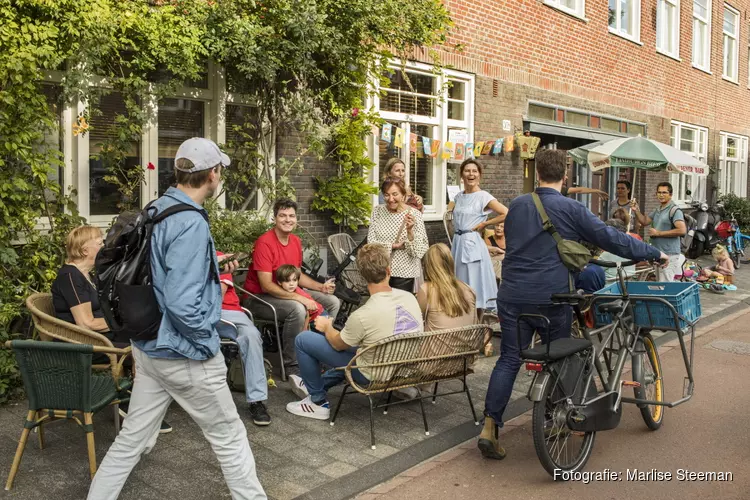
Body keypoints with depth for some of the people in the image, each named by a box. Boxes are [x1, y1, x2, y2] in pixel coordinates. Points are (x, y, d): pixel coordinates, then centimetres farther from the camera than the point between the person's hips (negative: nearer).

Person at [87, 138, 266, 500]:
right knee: (230, 437, 11)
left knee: (132, 438, 18)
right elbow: (182, 304, -30)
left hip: (149, 347, 9)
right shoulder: (190, 224, -24)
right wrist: (207, 339, -15)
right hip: (185, 355, -8)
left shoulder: (155, 210, 5)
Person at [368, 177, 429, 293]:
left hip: (404, 273, -2)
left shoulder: (414, 214, -8)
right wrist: (393, 246, -13)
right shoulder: (377, 211, 0)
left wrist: (410, 231, -26)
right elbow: (371, 242, -4)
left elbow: (421, 250, -11)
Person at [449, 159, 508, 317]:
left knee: (474, 289, 0)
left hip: (472, 244, -7)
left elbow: (506, 214, -18)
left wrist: (484, 224, -12)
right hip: (457, 243, 7)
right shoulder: (458, 196, 11)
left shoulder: (483, 196, -9)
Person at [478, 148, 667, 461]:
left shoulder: (517, 205, 7)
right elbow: (611, 239, -3)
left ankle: (489, 427, 2)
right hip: (551, 298, -3)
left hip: (513, 296, 3)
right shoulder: (570, 209, -5)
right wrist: (653, 254, 10)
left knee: (509, 359, 8)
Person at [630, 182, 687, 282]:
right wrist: (636, 211, 1)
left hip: (669, 255, -9)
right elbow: (645, 221, 20)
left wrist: (658, 233, -16)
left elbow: (682, 230, -21)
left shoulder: (674, 210, -11)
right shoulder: (657, 210, 17)